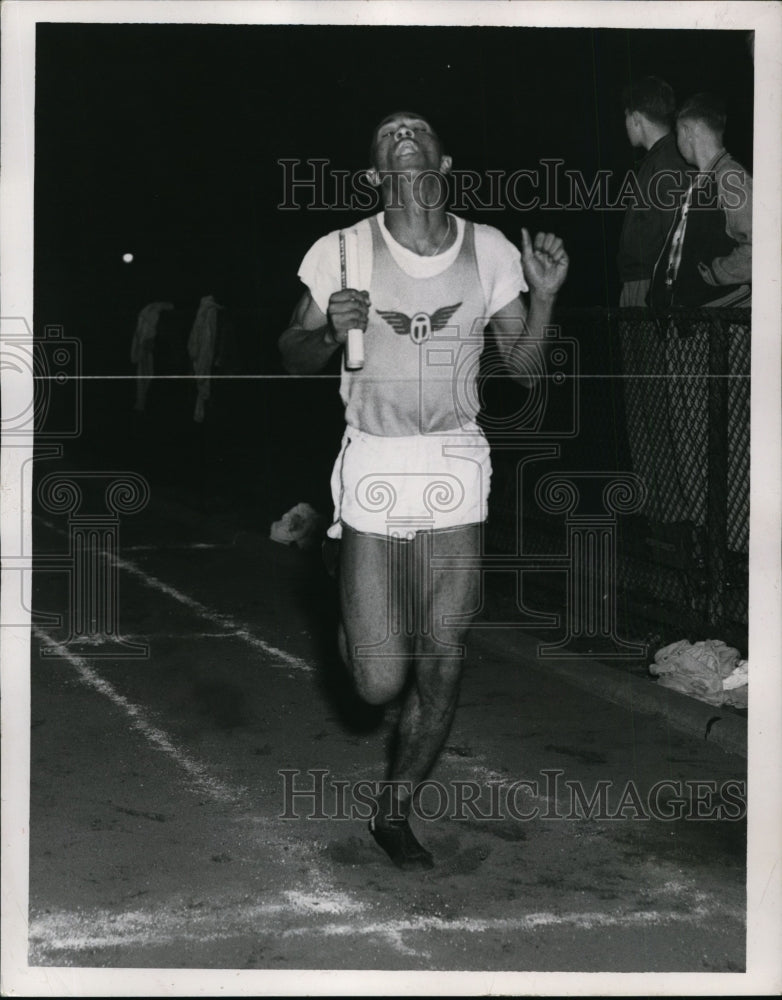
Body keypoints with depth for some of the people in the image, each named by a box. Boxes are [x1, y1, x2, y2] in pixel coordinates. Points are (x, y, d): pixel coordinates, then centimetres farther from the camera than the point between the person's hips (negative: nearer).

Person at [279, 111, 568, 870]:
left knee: (443, 663, 2)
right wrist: (330, 330, -18)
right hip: (373, 469, -2)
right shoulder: (343, 253, -3)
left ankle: (393, 813, 23)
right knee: (379, 681, -2)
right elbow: (292, 357, 4)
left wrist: (545, 296, -10)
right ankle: (354, 625, 36)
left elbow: (524, 365, 7)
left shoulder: (489, 251, 3)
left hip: (457, 468, 2)